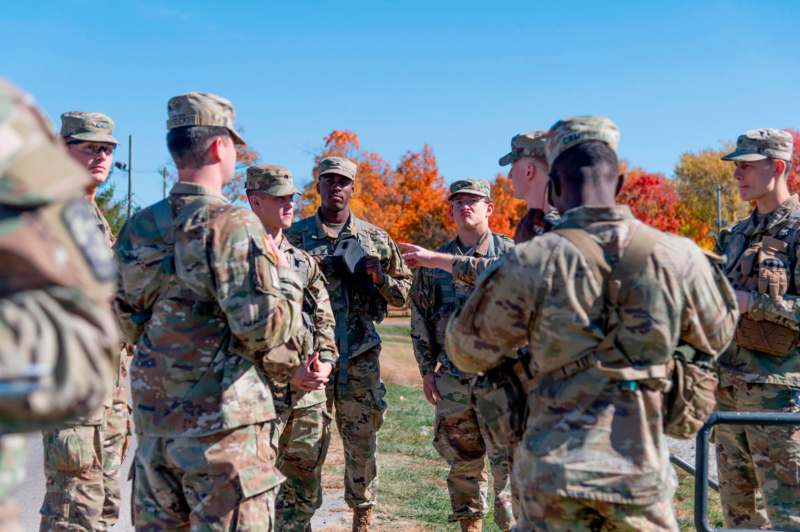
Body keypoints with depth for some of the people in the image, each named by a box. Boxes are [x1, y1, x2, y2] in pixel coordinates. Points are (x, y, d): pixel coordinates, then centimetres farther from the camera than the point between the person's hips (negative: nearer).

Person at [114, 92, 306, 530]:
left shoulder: (137, 229, 8)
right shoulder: (231, 224, -14)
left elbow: (130, 324, 14)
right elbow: (265, 329, -19)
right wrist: (284, 275, 0)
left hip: (153, 421, 7)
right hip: (220, 426, -7)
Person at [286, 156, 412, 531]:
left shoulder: (375, 239, 7)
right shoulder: (295, 236, 5)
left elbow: (404, 293, 10)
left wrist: (380, 278, -10)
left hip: (360, 358, 1)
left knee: (362, 442, 8)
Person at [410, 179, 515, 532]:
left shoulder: (510, 254, 1)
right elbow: (420, 317, 14)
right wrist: (427, 369, 9)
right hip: (453, 378, 4)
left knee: (507, 460, -6)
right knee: (462, 461, 11)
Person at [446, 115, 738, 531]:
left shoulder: (532, 262, -10)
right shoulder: (678, 256, -5)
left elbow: (467, 351, 2)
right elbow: (718, 337, 14)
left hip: (555, 470, -1)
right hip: (642, 471, 2)